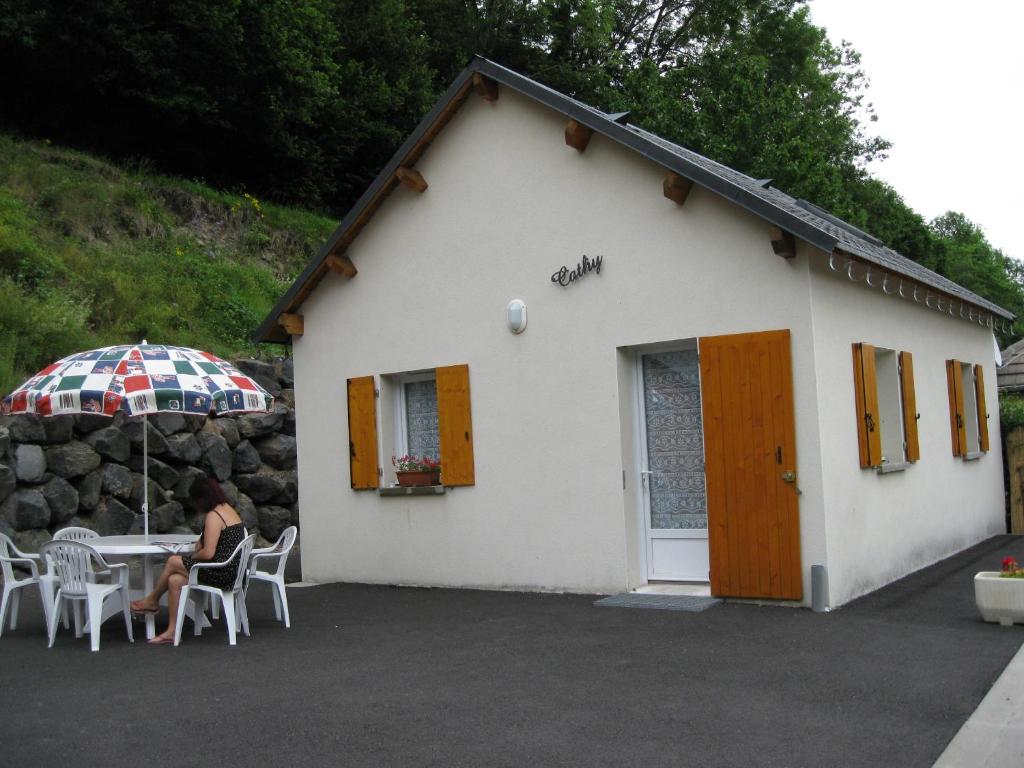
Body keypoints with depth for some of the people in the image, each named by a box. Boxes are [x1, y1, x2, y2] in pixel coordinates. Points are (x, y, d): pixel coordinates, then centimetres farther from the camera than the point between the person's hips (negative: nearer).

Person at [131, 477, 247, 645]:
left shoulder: (213, 516, -17)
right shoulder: (227, 508, 13)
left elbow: (208, 554, -21)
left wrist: (193, 557, -1)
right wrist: (201, 542, 8)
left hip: (221, 573, -9)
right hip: (233, 570, 9)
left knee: (173, 562, 3)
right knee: (174, 580, 5)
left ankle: (152, 601, 27)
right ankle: (171, 632, 6)